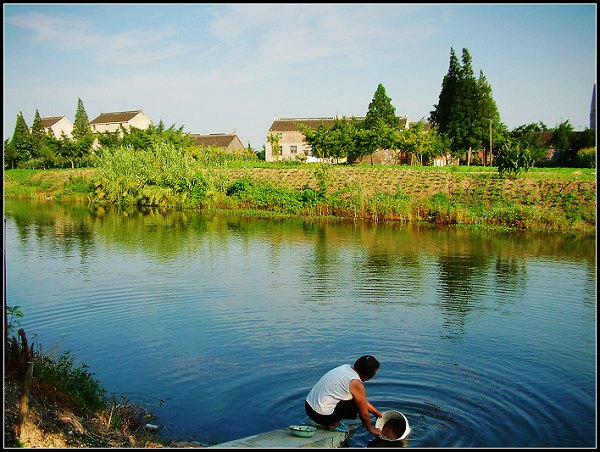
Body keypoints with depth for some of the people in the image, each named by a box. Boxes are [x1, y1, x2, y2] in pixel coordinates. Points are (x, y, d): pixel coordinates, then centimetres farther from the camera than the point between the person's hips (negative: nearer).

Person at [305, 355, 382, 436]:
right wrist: (371, 430, 13)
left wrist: (376, 412, 27)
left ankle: (332, 421, 12)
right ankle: (333, 424, 1)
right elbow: (364, 414, -5)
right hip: (321, 416, -9)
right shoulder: (357, 384, -17)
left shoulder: (346, 367, 8)